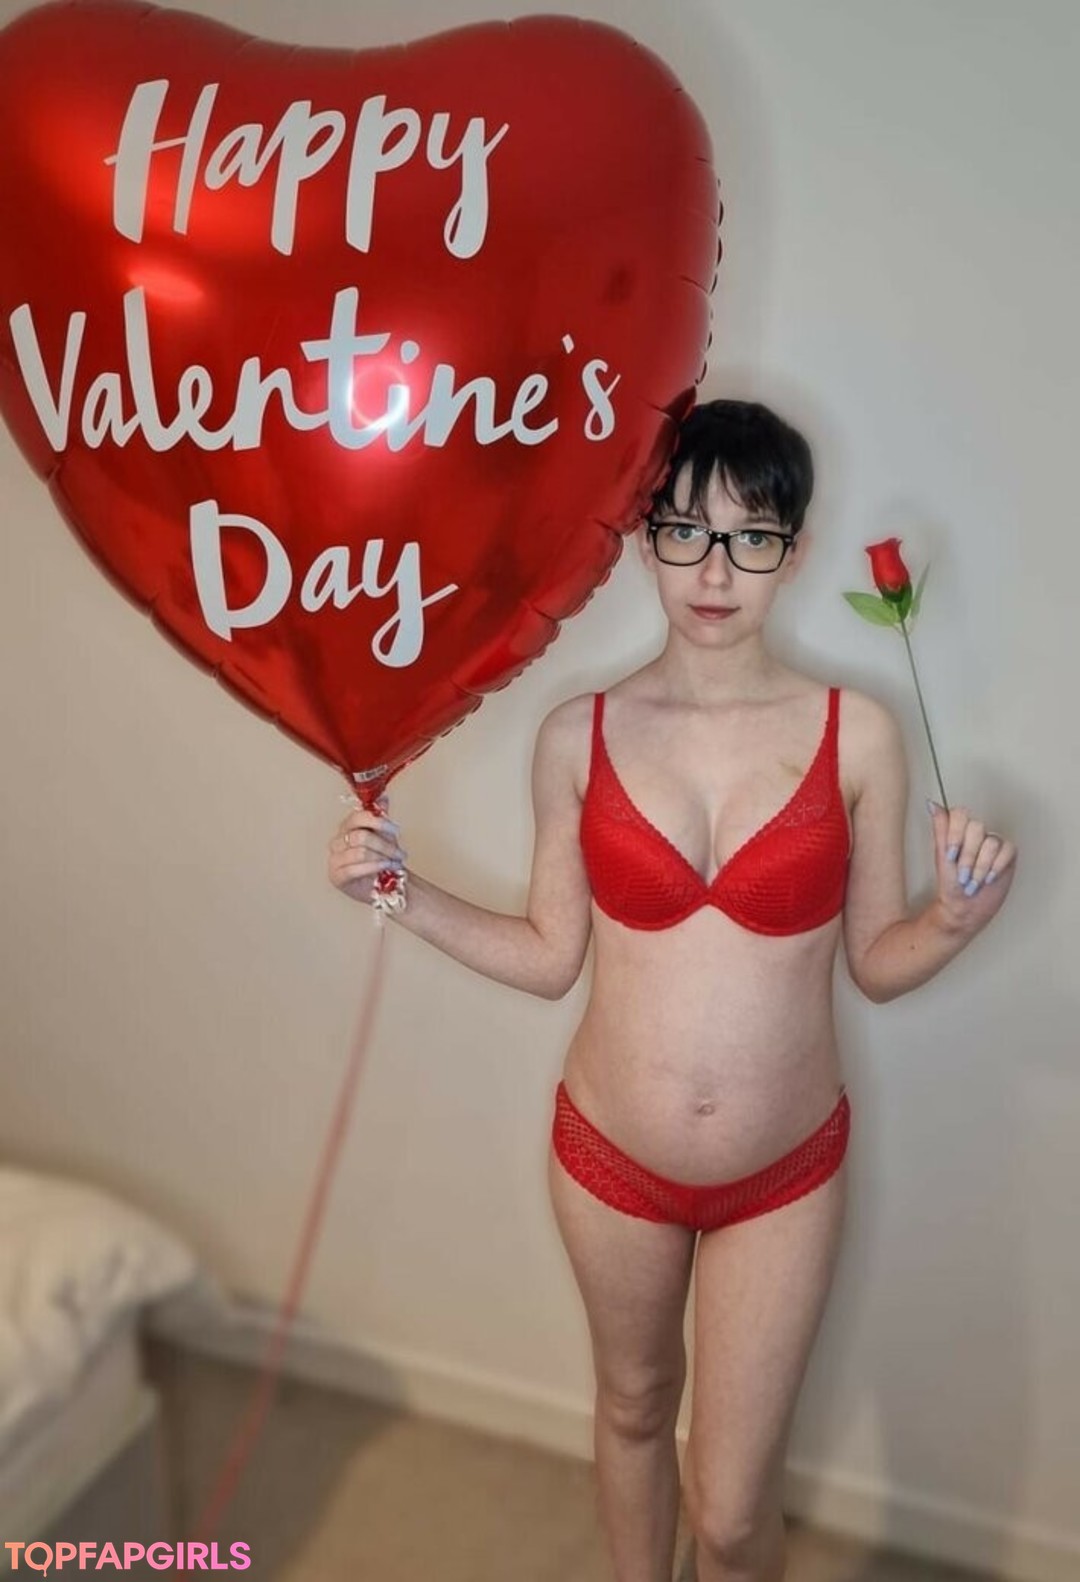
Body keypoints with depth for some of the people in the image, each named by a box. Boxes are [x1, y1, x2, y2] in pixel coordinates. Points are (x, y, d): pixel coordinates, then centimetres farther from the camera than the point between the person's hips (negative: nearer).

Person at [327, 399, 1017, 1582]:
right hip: (609, 1157, 2)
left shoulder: (856, 732, -11)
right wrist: (406, 895, -12)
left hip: (784, 1172, -1)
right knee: (632, 1407, 27)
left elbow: (876, 964, -3)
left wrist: (955, 919, -22)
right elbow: (550, 957, -1)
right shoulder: (579, 733, -9)